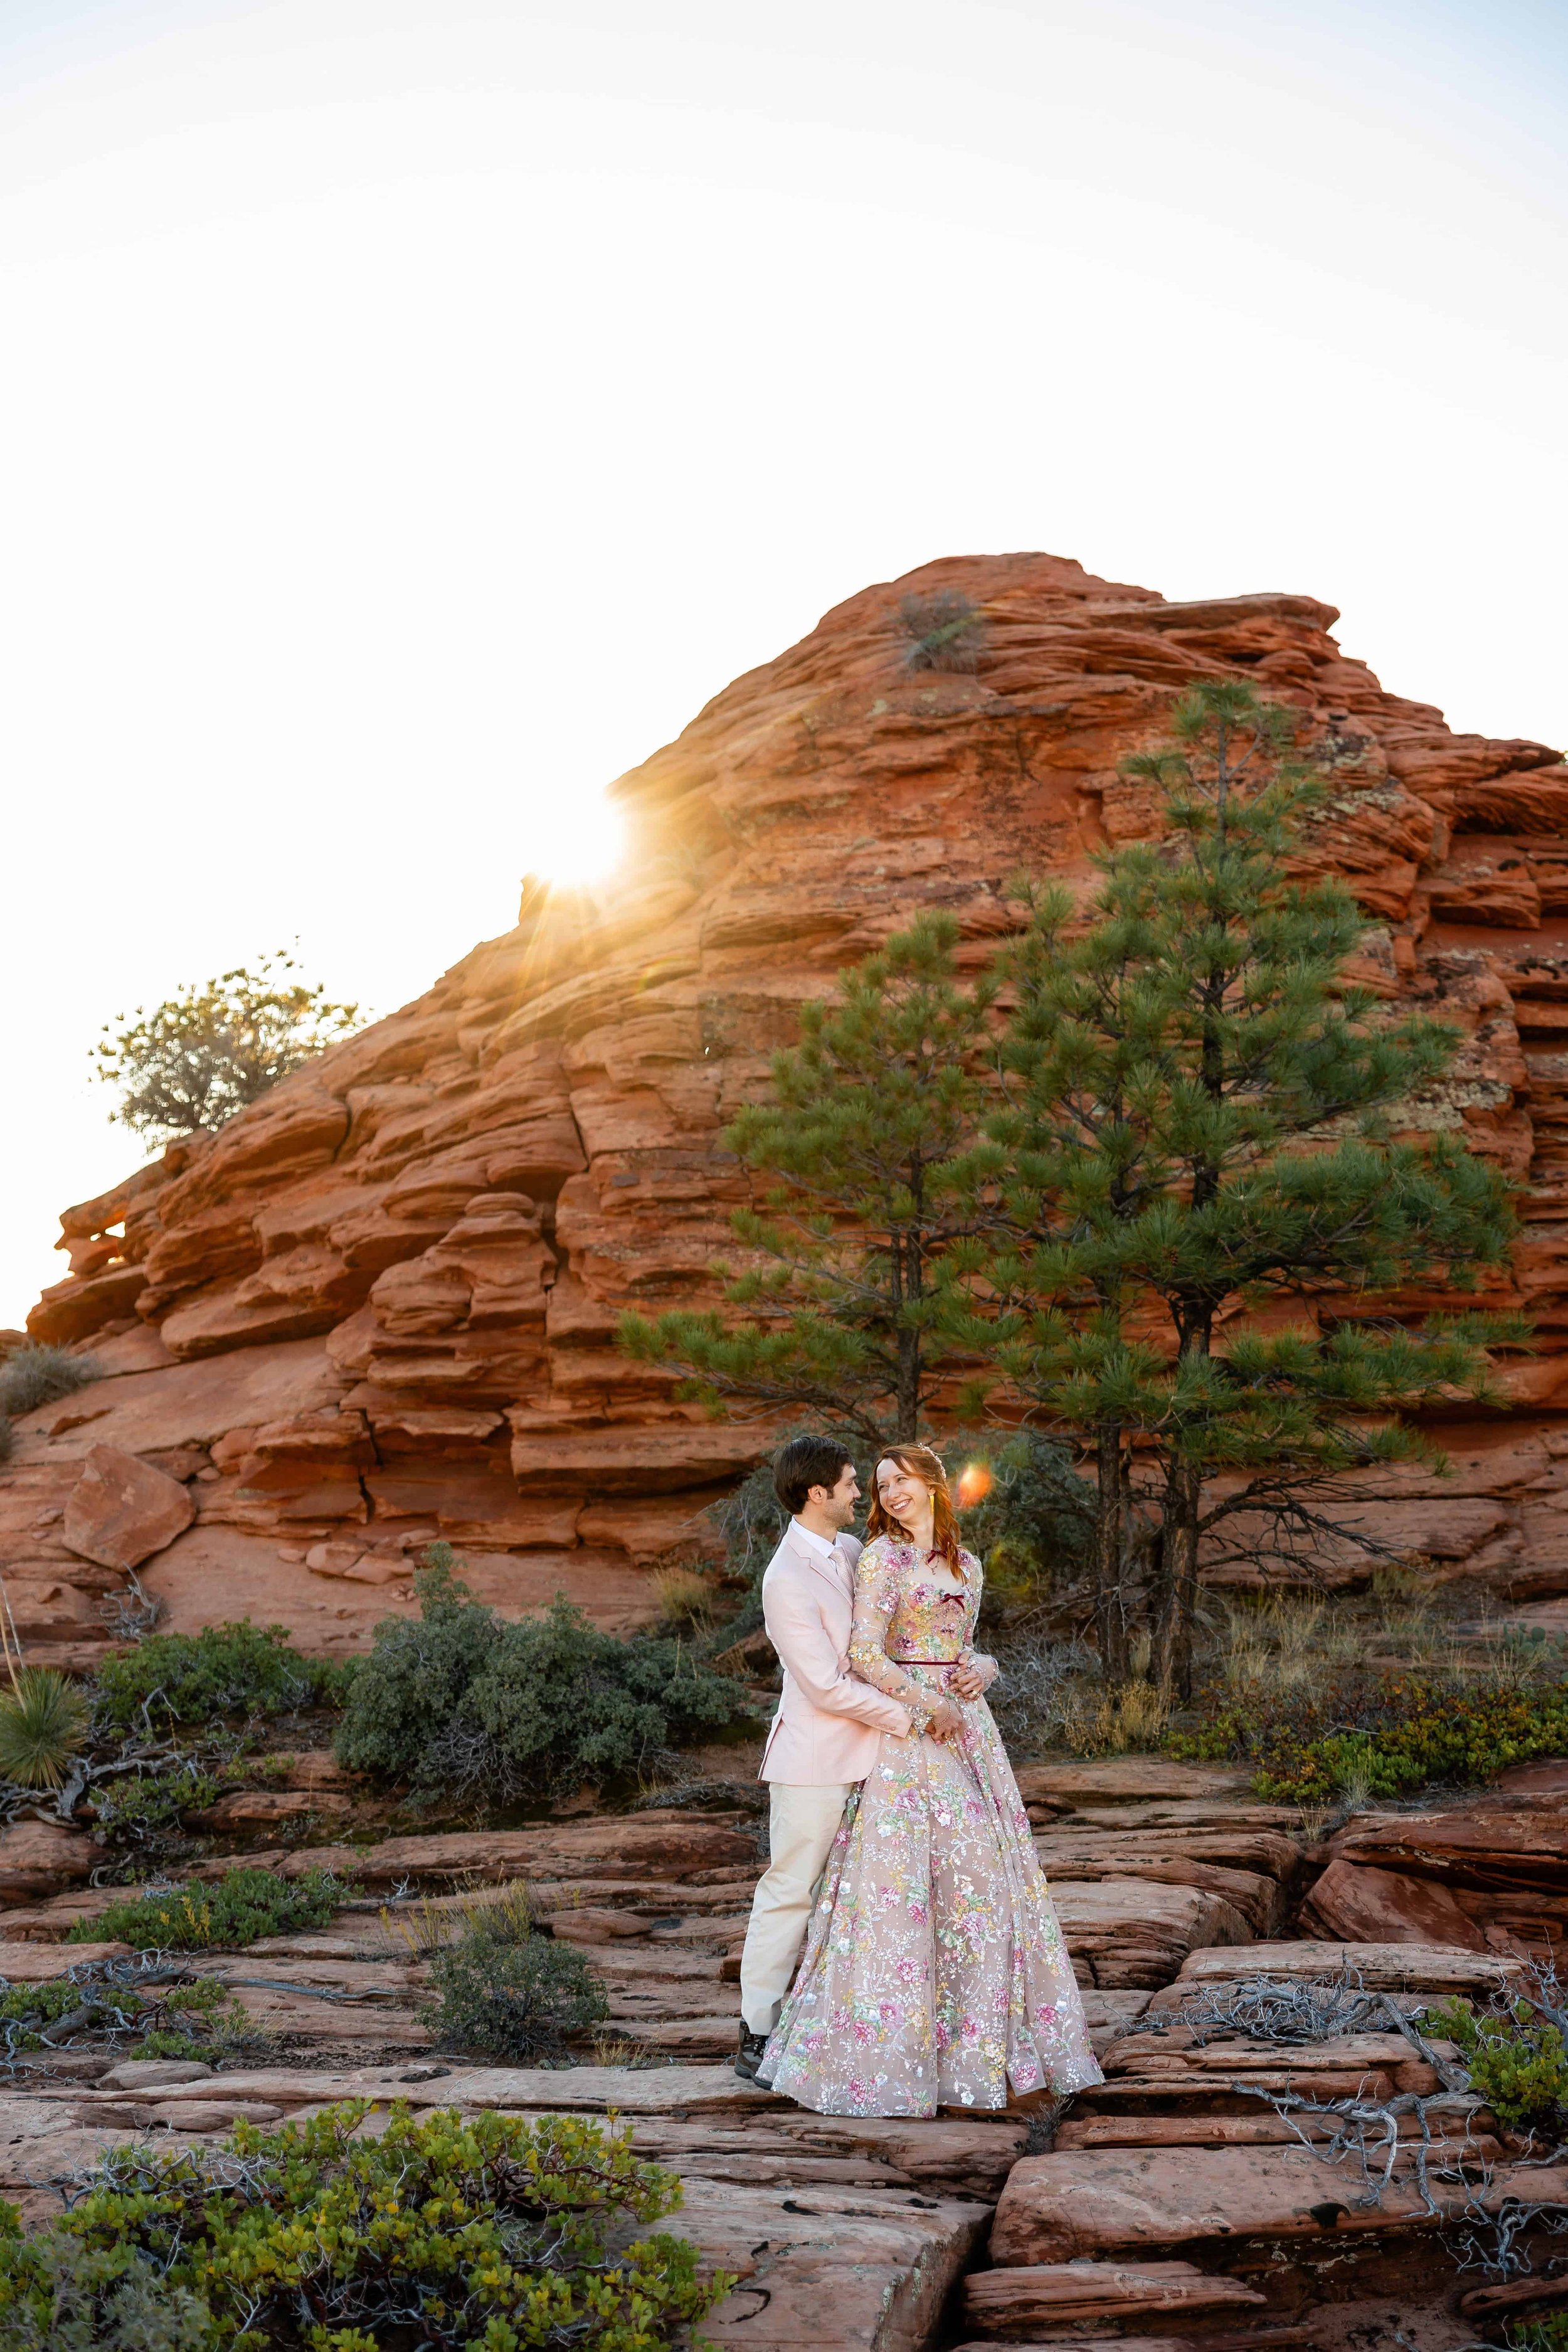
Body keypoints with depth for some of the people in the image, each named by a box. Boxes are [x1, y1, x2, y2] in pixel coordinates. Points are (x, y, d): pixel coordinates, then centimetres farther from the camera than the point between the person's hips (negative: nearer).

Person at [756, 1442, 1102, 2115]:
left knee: (979, 1875, 7)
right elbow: (865, 1656, -13)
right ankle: (889, 2047, 3)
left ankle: (978, 2033, 18)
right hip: (906, 1733, -6)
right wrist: (928, 1707, -13)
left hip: (967, 1731, 6)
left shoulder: (966, 1565, 14)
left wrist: (983, 1669, -1)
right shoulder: (881, 1558, -5)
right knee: (904, 1875, -6)